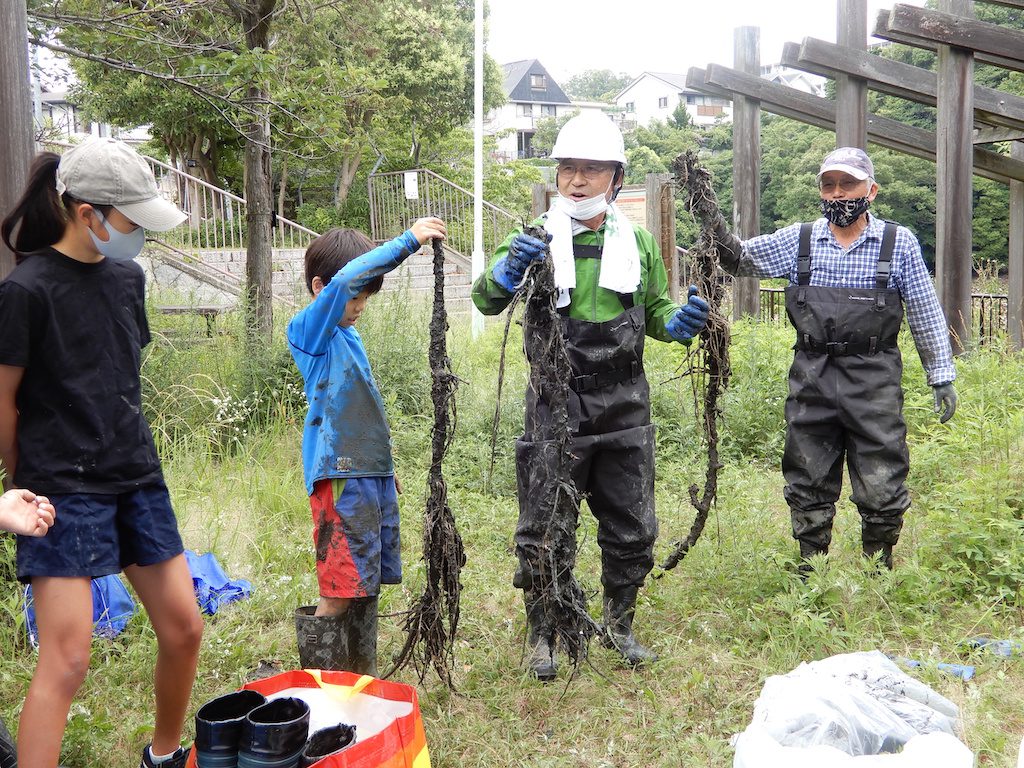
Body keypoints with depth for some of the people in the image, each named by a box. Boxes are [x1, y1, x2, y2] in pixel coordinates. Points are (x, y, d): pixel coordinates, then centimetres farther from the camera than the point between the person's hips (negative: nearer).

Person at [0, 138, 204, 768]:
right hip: (66, 491, -7)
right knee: (66, 662, -8)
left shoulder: (127, 277, 7)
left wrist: (125, 452, 16)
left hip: (138, 478, 7)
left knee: (184, 628, 11)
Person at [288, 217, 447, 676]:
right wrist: (407, 241, -25)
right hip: (340, 476, -9)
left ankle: (362, 678, 24)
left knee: (366, 587, 13)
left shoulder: (348, 335, 18)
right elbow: (345, 280, -27)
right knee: (340, 593, -6)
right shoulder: (309, 330, -8)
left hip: (373, 473, 9)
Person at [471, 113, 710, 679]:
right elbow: (486, 300, -13)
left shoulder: (637, 243, 7)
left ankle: (618, 625, 35)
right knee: (545, 530, 6)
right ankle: (542, 633, 25)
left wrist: (680, 323, -7)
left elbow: (656, 312, 16)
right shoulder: (538, 237, -2)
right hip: (555, 409, -3)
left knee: (631, 529, 14)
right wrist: (508, 268, -35)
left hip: (624, 409, 3)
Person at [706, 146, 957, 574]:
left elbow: (926, 314, 6)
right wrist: (714, 225, -18)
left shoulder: (898, 243, 2)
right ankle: (808, 576, 25)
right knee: (809, 486, 11)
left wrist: (942, 376, 5)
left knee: (881, 488, 2)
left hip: (874, 382, -2)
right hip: (811, 379, 2)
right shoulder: (798, 240, 6)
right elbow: (740, 259, 2)